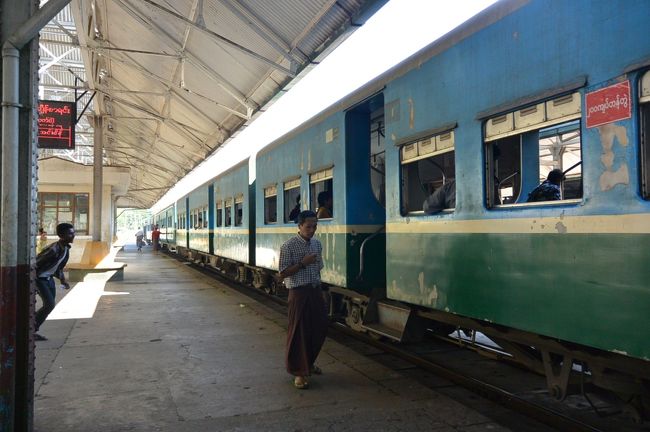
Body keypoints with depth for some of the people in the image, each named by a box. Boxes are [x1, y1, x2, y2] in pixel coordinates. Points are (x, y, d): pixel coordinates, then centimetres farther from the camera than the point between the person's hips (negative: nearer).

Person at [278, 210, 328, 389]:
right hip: (299, 293, -7)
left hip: (316, 291, 7)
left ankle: (309, 362, 35)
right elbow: (282, 274, -13)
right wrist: (302, 263, -20)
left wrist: (319, 289, 16)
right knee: (299, 332, 0)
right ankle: (299, 372, 14)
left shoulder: (317, 244, 9)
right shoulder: (289, 246, -11)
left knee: (320, 328, 13)